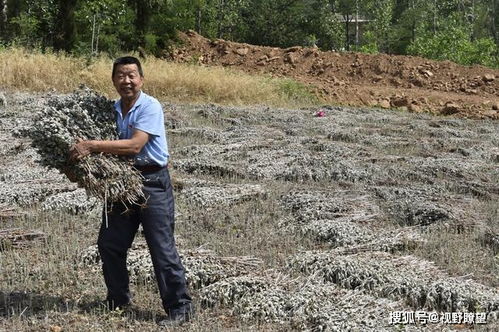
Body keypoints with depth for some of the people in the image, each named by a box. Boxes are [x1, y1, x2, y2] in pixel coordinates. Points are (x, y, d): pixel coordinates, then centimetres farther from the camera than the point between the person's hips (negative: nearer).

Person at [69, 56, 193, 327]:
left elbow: (135, 145, -25)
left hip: (152, 182, -7)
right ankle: (118, 300, 29)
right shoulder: (111, 109, 7)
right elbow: (109, 145, 10)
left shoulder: (150, 107, -14)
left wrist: (92, 146, -26)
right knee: (109, 243, 11)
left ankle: (180, 307, 4)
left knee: (162, 247, -6)